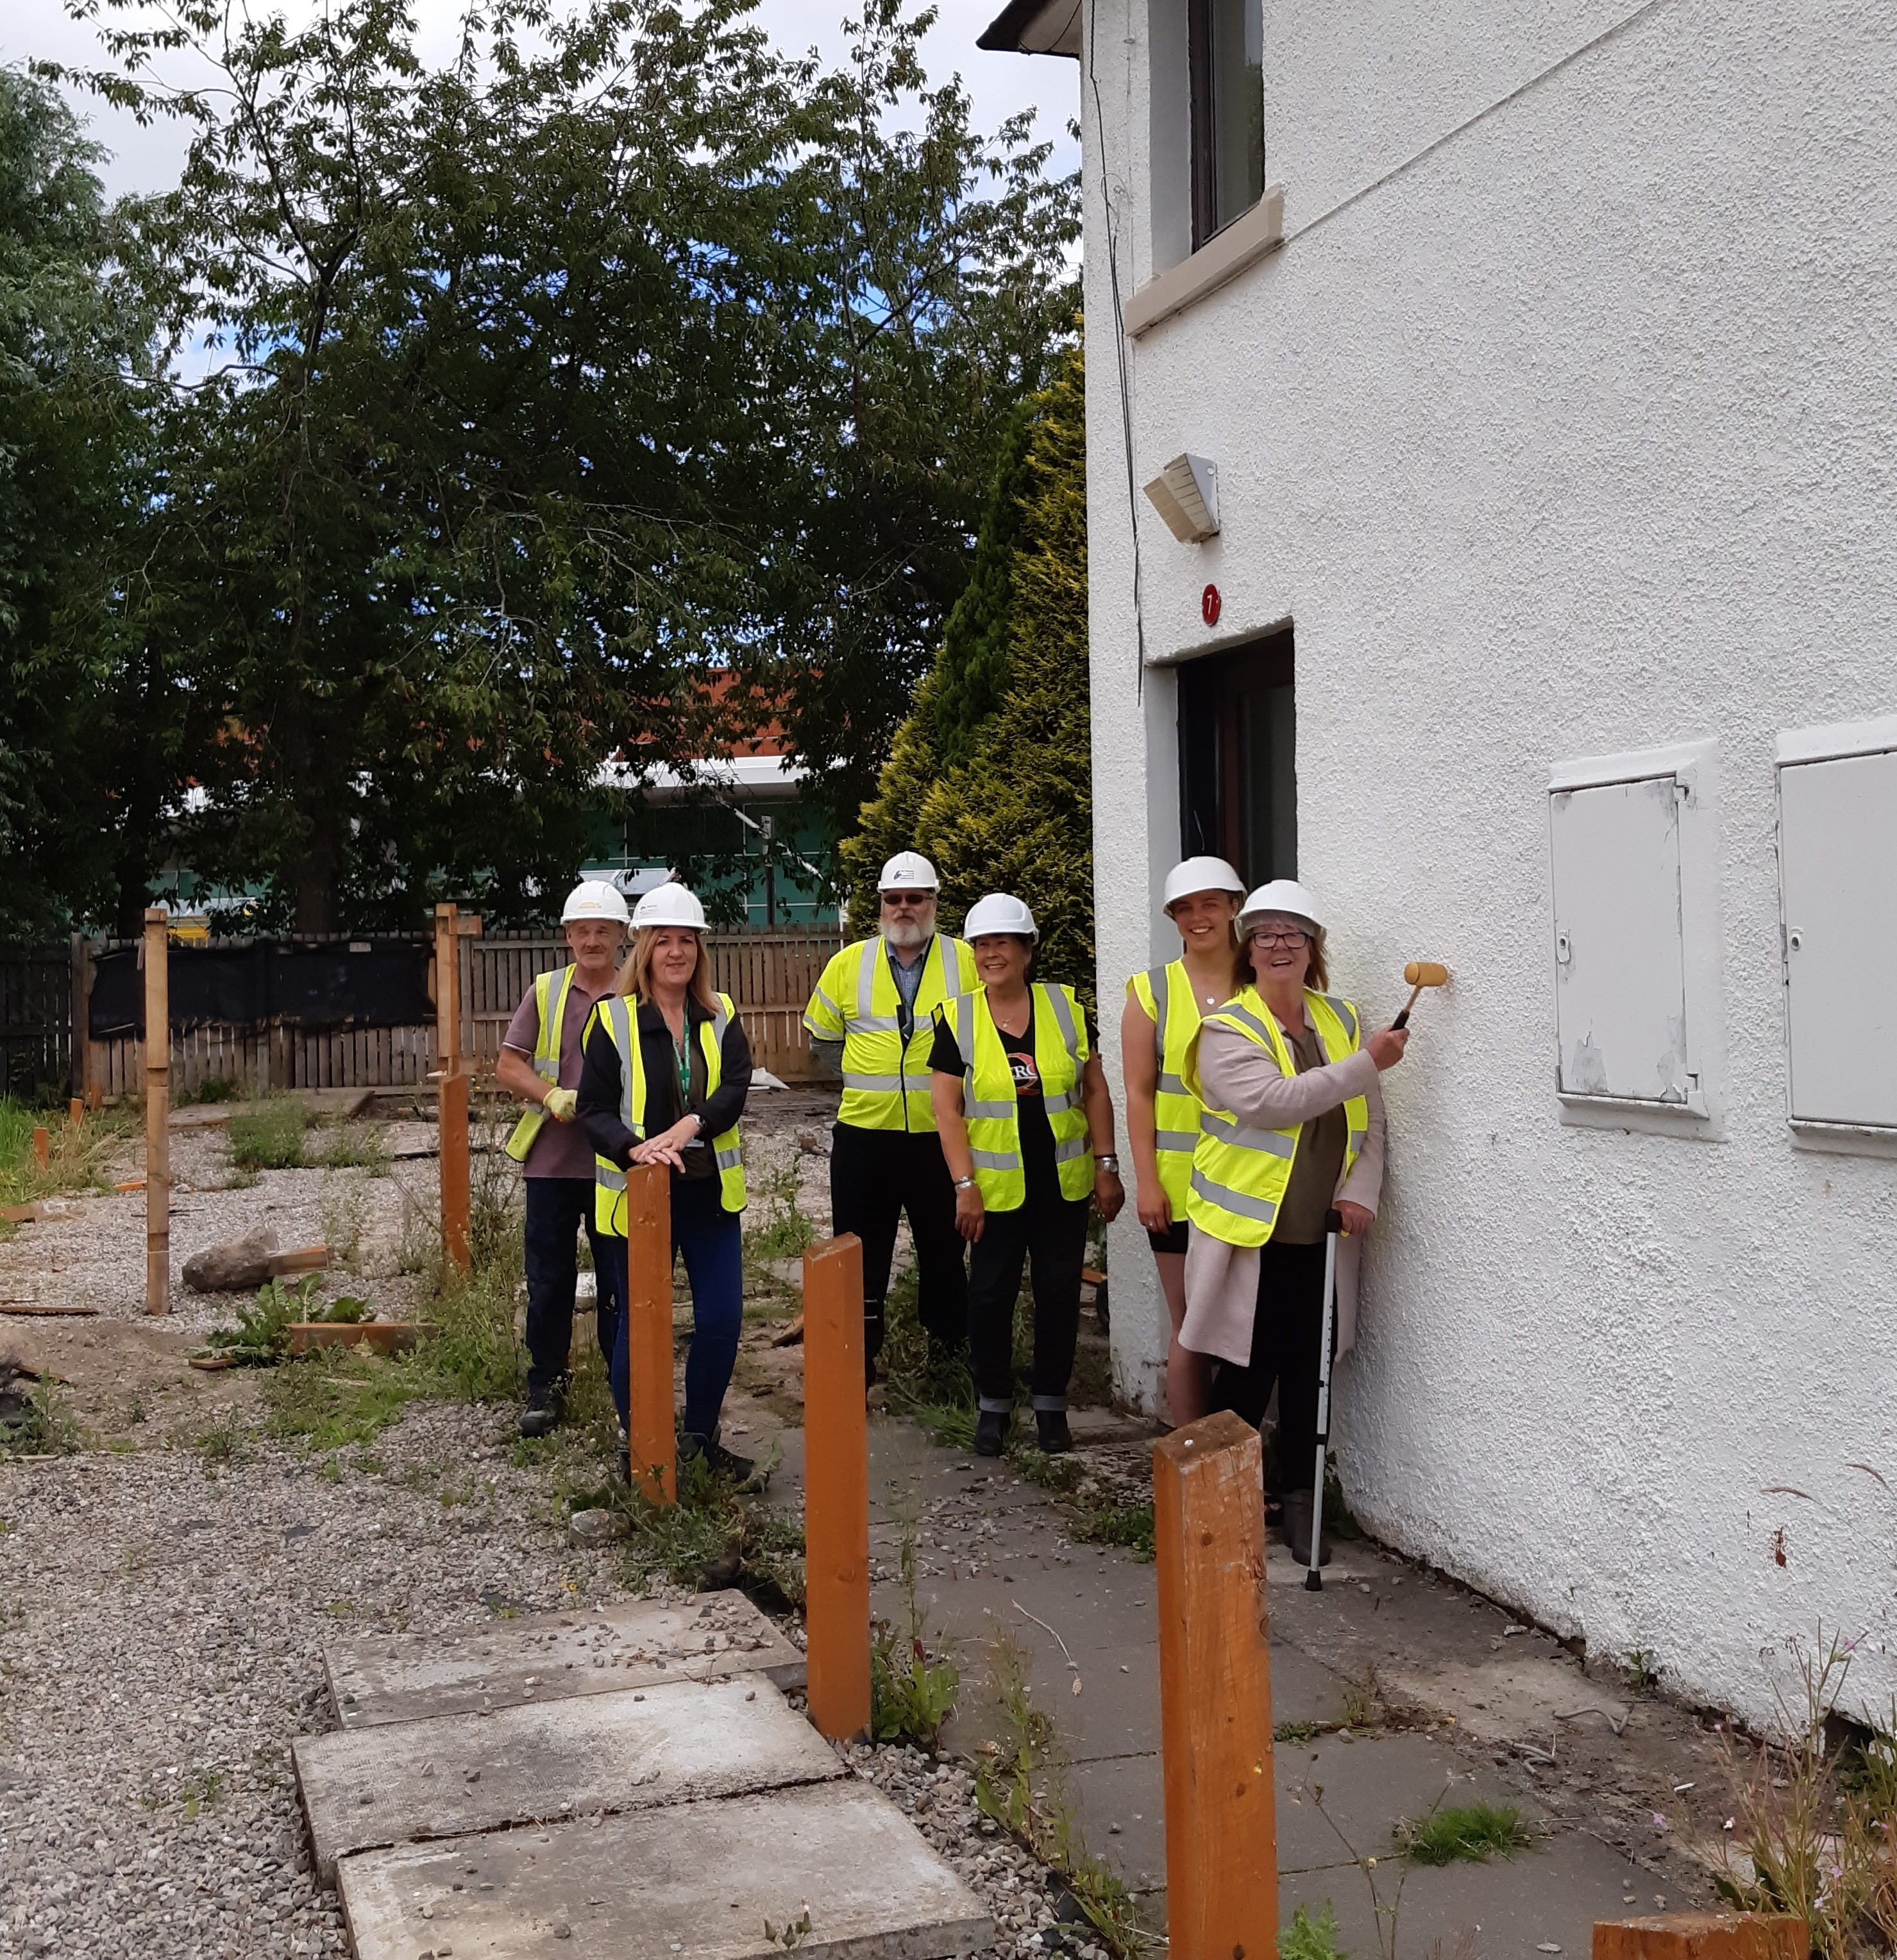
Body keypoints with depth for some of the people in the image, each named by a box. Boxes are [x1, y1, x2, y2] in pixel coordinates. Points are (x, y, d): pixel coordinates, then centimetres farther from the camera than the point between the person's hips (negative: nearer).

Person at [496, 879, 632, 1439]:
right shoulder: (545, 992, 4)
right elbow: (507, 1066, 3)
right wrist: (552, 1096, -14)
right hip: (550, 1160, 2)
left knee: (621, 1279, 5)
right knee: (548, 1278, 10)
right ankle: (545, 1384, 23)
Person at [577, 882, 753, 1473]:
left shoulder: (721, 1015, 5)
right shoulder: (614, 1019, -5)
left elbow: (737, 1086, -9)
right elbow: (594, 1108, -7)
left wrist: (690, 1125, -27)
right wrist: (633, 1148, -26)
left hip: (711, 1193, 3)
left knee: (722, 1320, 4)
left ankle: (700, 1436, 23)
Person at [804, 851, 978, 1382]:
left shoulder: (964, 961, -1)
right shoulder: (849, 964, 3)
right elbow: (823, 1035, 13)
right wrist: (865, 1076, 6)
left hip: (941, 1136, -1)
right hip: (864, 1134, 1)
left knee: (944, 1254, 13)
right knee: (862, 1258, 7)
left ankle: (948, 1354, 27)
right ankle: (857, 1365, 16)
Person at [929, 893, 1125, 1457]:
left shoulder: (1065, 1007, 1)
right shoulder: (957, 1019, -3)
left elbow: (1095, 1091, 6)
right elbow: (946, 1108, -5)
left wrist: (1106, 1165, 2)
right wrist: (965, 1185, -10)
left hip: (1064, 1183, 1)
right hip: (996, 1189, -1)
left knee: (1060, 1292, 7)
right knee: (991, 1294, 5)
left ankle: (1051, 1404, 22)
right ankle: (993, 1405, 21)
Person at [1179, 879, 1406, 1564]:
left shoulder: (1341, 1020, 10)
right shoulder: (1227, 1030, -7)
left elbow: (1369, 1124, 12)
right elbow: (1272, 1100, -24)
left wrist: (1361, 1193, -4)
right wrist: (1366, 1063, -23)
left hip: (1320, 1236, 5)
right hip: (1249, 1233, -4)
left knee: (1308, 1372, 9)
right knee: (1246, 1374, 0)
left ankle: (1299, 1500, 23)